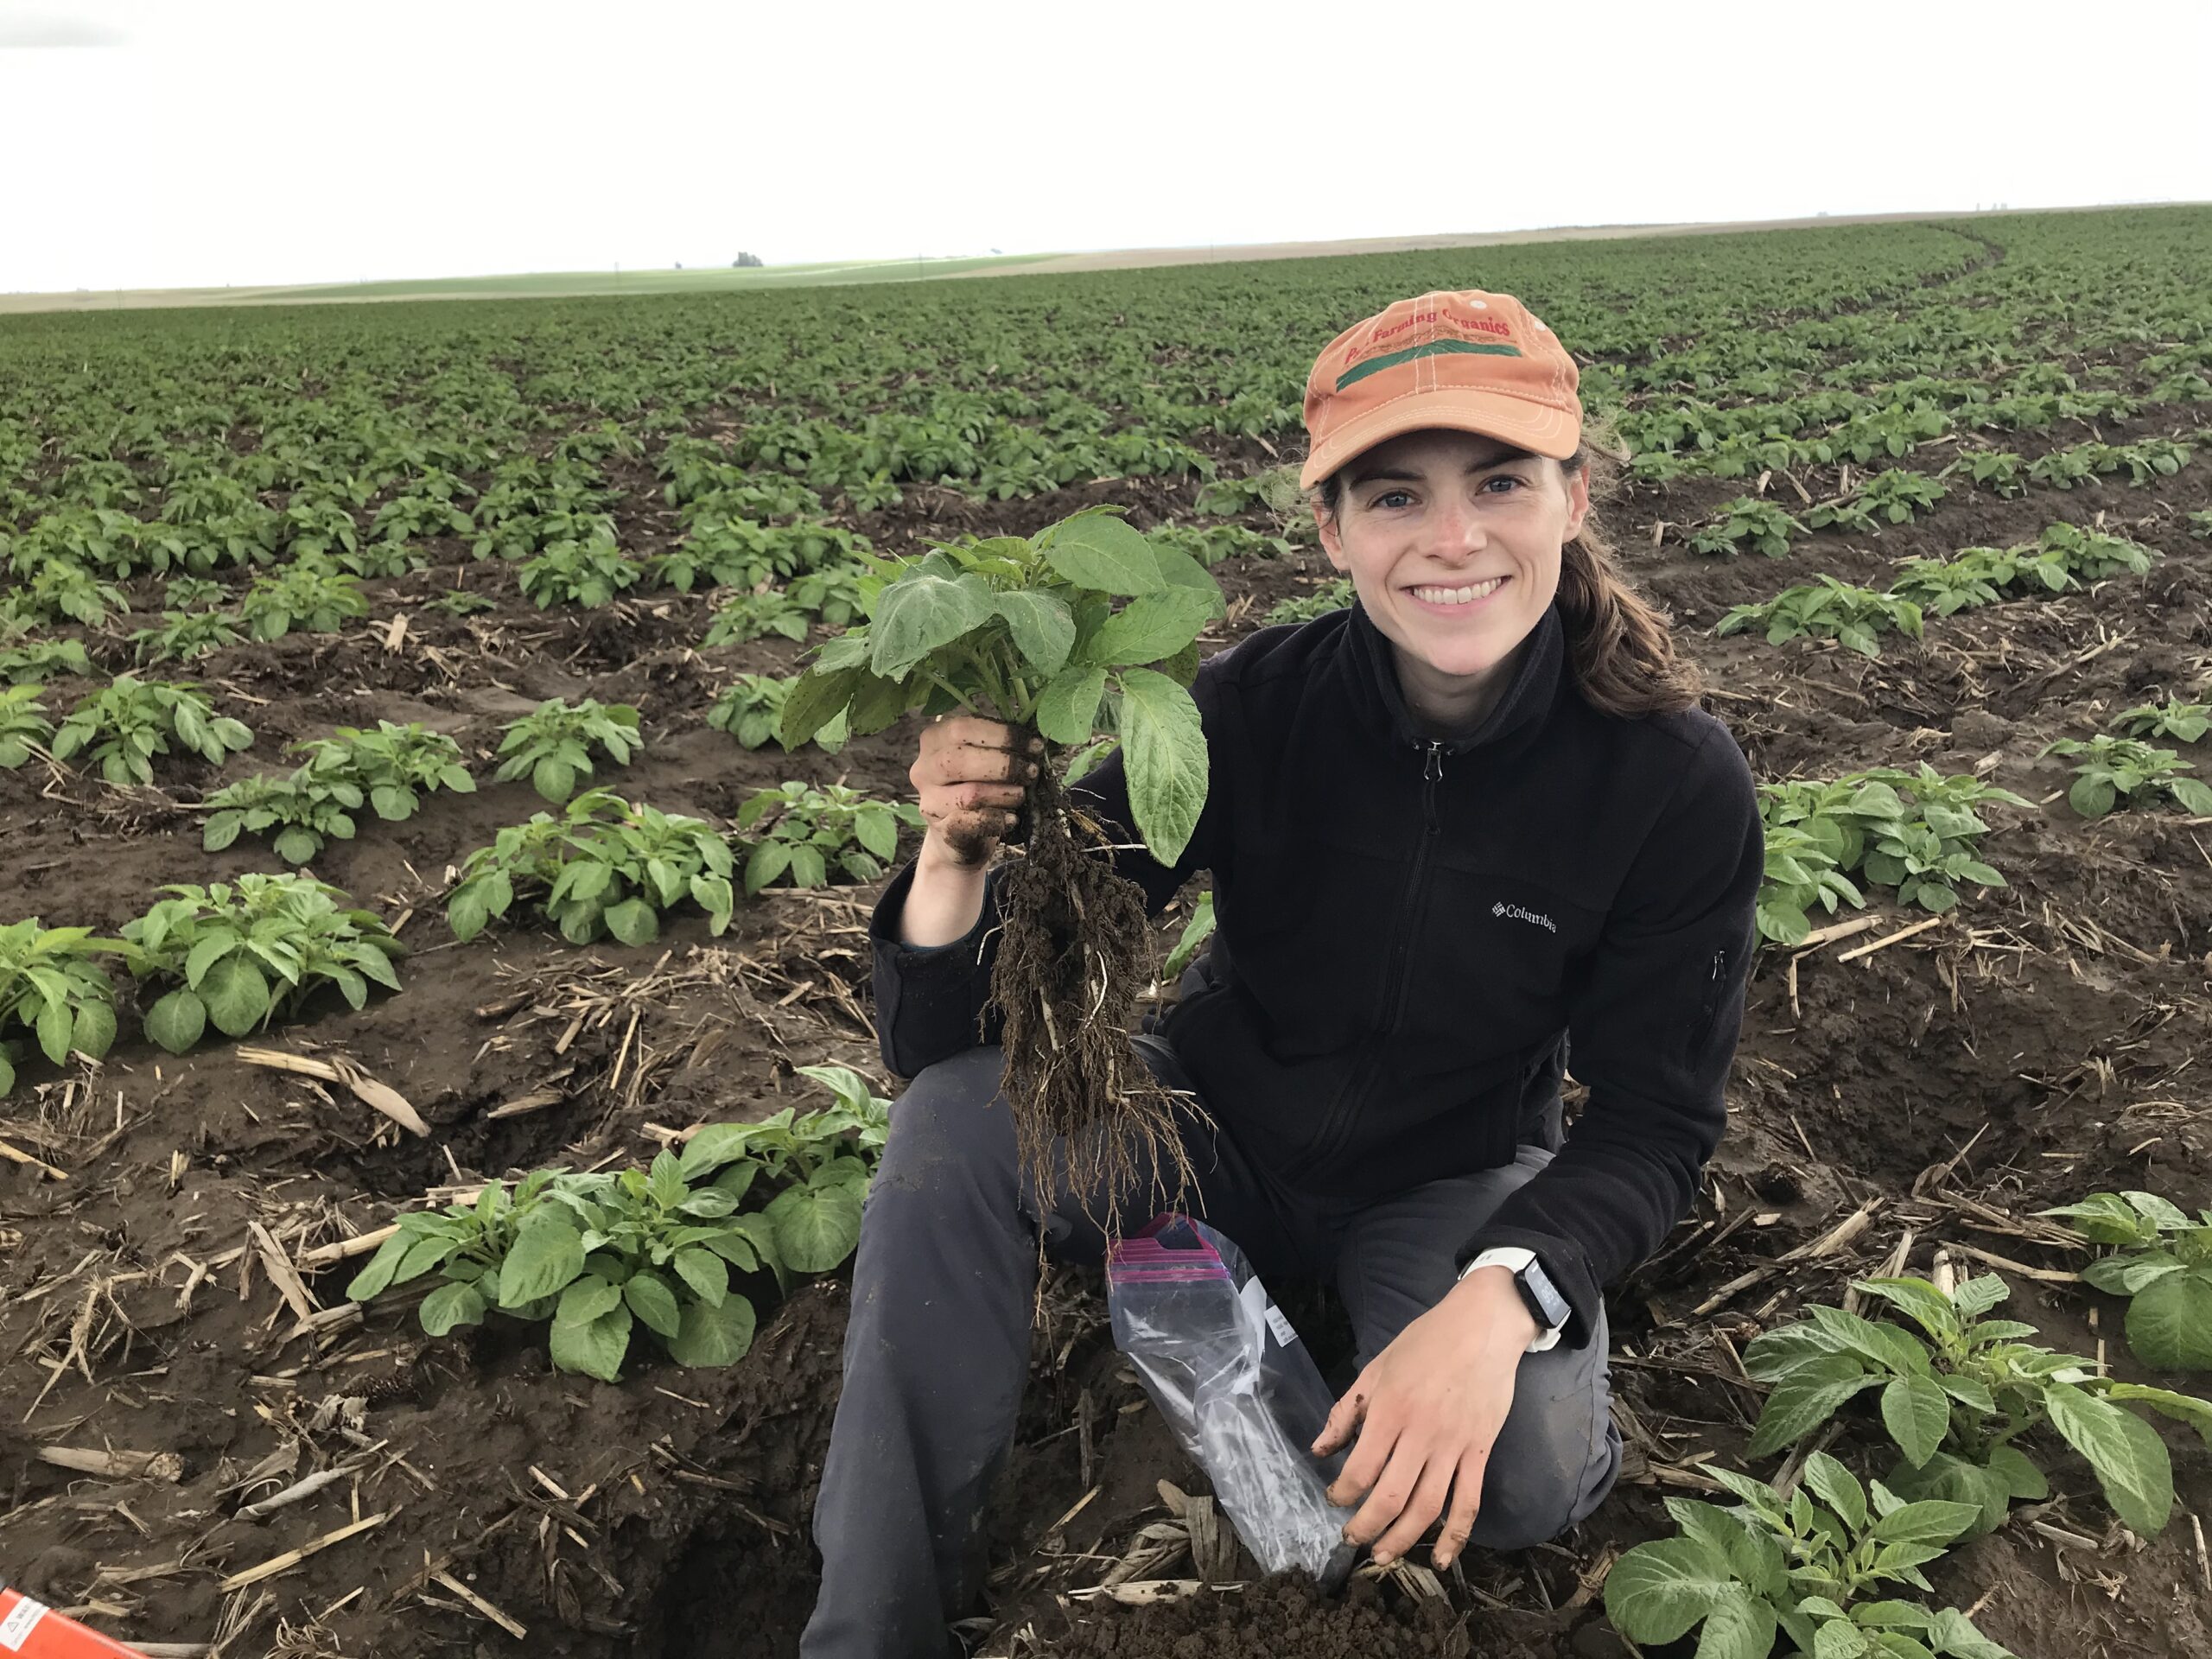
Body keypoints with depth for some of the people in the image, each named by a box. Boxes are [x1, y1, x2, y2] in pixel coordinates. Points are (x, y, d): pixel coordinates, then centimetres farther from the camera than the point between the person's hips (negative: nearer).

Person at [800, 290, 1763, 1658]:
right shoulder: (1250, 711, -21)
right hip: (1216, 1123, 1)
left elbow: (1656, 1120, -15)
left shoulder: (1677, 784, -22)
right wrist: (960, 851, -41)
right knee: (950, 1123, -25)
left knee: (1522, 1479, -29)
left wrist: (1501, 1297, -34)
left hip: (1448, 1183, 0)